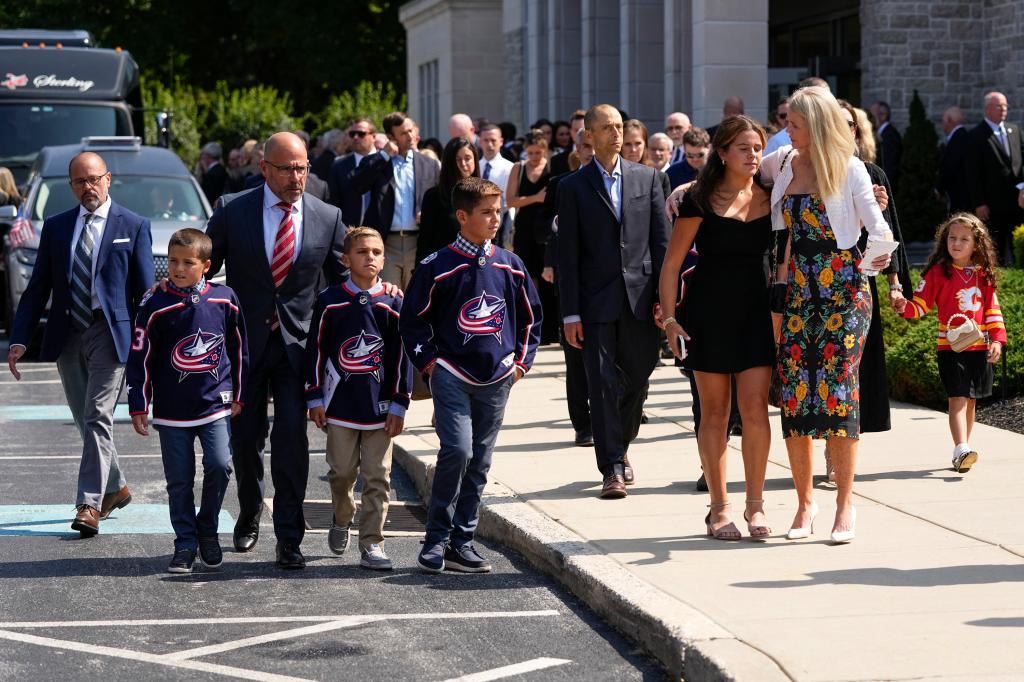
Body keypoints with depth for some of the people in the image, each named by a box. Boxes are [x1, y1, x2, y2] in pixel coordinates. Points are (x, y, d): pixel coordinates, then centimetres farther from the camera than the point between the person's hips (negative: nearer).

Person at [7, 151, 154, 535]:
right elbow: (37, 288, 8)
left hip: (110, 333, -4)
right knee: (85, 421, 13)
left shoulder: (133, 226, 0)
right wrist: (19, 340, -1)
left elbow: (145, 292, -1)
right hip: (67, 335, 4)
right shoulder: (56, 227, 9)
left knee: (97, 418, -12)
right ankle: (115, 488, 31)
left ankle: (90, 504, -14)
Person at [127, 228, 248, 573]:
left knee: (219, 465, -13)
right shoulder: (156, 306, -5)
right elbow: (140, 359, 0)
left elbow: (238, 349, 11)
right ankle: (186, 543, 15)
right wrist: (139, 407, -1)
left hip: (216, 404, 0)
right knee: (179, 480, 3)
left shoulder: (224, 299, 0)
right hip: (172, 411, 0)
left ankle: (208, 529, 9)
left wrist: (238, 395, 13)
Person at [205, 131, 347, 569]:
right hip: (245, 340, 1)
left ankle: (289, 540, -5)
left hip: (298, 341, 0)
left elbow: (344, 283, 9)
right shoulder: (232, 214, -4)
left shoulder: (327, 218, 0)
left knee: (292, 438, -10)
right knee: (245, 437, 10)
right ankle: (249, 514, 37)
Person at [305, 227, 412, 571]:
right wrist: (315, 398, 0)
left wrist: (399, 405, 0)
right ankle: (342, 519, 36)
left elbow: (402, 358, 3)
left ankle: (371, 543, 6)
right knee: (342, 471, 8)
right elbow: (316, 350, 3)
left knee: (377, 477, 0)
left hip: (380, 406, 0)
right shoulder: (330, 301, -1)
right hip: (340, 402, 0)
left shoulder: (393, 304, 1)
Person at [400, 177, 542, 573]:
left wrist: (521, 361, 10)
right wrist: (428, 361, -4)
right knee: (457, 450, -17)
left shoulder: (509, 266, 7)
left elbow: (530, 317, 18)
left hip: (496, 379, 5)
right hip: (452, 374, -4)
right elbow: (412, 319, 2)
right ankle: (436, 539, -5)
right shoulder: (438, 267, -6)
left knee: (479, 462, 7)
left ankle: (462, 541, 15)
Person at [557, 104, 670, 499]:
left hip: (641, 298, 2)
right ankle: (612, 468, -1)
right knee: (603, 385, -4)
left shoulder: (646, 178, 9)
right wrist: (570, 313, -6)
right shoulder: (572, 187, 2)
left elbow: (661, 240, 8)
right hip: (596, 301, -2)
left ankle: (620, 448, 32)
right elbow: (568, 255, 0)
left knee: (637, 380, 10)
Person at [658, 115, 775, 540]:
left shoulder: (770, 198, 5)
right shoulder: (701, 201, -5)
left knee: (755, 409, -5)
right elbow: (672, 264, -3)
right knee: (715, 412, 5)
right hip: (709, 311, -2)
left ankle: (755, 505, 4)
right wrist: (670, 318, -9)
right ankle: (719, 508, 13)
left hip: (756, 310, 2)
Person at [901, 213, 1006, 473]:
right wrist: (905, 307, -24)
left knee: (970, 401, 10)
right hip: (951, 347, -4)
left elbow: (992, 310, 13)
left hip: (980, 347, 4)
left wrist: (997, 339, 4)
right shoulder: (939, 272, -2)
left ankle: (962, 452, 19)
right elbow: (921, 303, -4)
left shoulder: (983, 275, 9)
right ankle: (962, 450, -24)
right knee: (958, 398, -14)